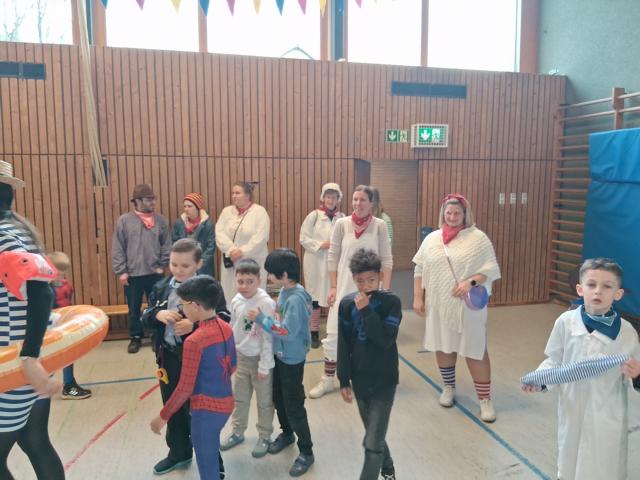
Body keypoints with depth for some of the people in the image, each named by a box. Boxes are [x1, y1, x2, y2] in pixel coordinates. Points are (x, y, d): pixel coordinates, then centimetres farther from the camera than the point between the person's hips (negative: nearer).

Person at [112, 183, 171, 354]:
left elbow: (167, 245, 4)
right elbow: (117, 248, -3)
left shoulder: (160, 221, 2)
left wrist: (162, 266, -3)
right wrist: (121, 271, -6)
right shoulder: (124, 220, -2)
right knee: (134, 309, 11)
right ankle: (135, 337, 27)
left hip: (154, 274, 1)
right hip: (132, 274, -1)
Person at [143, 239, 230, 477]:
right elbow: (145, 317, 5)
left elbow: (224, 321, -17)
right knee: (173, 408, 22)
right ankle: (179, 452, 45)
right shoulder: (161, 287, 3)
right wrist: (157, 314, -16)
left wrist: (195, 325, -29)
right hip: (168, 358, 6)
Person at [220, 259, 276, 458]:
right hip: (240, 356, 6)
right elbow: (233, 329, 9)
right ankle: (237, 432, 40)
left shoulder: (265, 303, -23)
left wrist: (264, 366, -17)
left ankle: (264, 436, 31)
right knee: (239, 397, 21)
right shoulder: (236, 300, -4)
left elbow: (268, 336, -20)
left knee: (264, 400, 11)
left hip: (259, 358, -6)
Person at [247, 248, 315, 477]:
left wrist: (261, 319, -25)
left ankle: (306, 452, 21)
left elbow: (288, 331, -30)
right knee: (278, 398, 24)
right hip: (279, 354, 9)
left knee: (294, 406, 4)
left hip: (292, 359, -9)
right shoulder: (284, 291, 0)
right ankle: (287, 433, 47)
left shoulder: (296, 298, -28)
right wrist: (265, 318, -4)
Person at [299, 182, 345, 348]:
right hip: (316, 262, -1)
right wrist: (321, 245, -13)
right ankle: (314, 333, 20)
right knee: (315, 295, 7)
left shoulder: (342, 218, 0)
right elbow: (303, 238, -4)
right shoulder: (314, 216, -4)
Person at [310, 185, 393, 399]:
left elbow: (387, 260, -2)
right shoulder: (342, 224, -4)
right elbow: (332, 257, 1)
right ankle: (328, 379, 18)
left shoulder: (379, 226, -5)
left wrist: (385, 291, -4)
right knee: (334, 333, 3)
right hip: (344, 288, 0)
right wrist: (333, 287, -1)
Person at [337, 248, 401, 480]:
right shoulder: (347, 303, -5)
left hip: (384, 380, -4)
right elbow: (343, 345, 0)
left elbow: (386, 340, -23)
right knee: (375, 436, 22)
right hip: (359, 380, 4)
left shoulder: (391, 301, -13)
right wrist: (344, 380, 2)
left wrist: (366, 310, -25)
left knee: (373, 443, -6)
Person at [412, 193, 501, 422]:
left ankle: (485, 398, 12)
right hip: (439, 305, 4)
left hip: (468, 306, -3)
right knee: (442, 346, 14)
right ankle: (449, 387, 34)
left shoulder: (478, 238, -5)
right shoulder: (432, 239, 6)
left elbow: (492, 269, -6)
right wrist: (418, 297, 4)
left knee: (475, 350, 0)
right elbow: (419, 270, 8)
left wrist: (471, 282, -22)